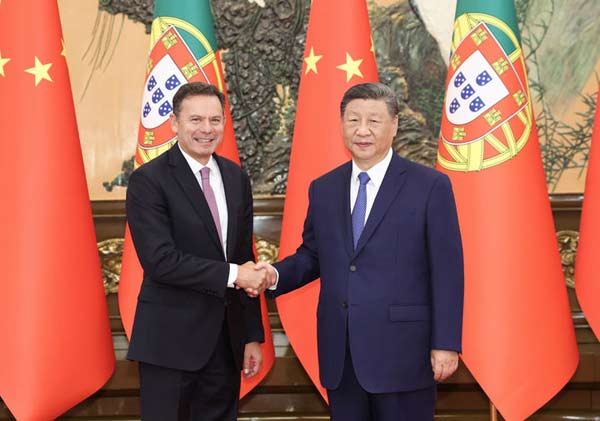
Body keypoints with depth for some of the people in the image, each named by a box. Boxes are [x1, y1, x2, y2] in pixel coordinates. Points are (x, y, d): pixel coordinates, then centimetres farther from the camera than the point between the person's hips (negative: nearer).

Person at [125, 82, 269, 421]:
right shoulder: (149, 180, -9)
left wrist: (253, 335, 11)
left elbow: (245, 257, 12)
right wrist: (231, 275, -16)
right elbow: (159, 260, -18)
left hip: (227, 339, 6)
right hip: (171, 340, -5)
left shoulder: (236, 178, 9)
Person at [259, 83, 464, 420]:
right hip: (339, 355, 5)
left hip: (402, 351, -4)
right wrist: (276, 274, -4)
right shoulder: (323, 189, 10)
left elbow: (447, 271, -6)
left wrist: (446, 344, -10)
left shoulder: (430, 186, -4)